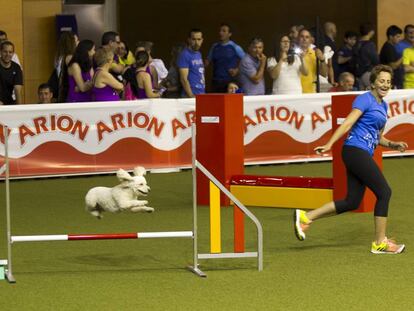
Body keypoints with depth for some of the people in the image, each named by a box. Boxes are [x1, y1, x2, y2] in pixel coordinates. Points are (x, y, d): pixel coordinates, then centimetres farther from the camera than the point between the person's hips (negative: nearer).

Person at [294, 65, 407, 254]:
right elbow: (348, 123, -17)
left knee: (352, 202, 6)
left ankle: (305, 217, 9)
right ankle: (380, 243, 1)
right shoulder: (365, 100, -7)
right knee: (384, 192, -7)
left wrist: (393, 145, 8)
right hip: (356, 151, -9)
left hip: (363, 155, 9)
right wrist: (329, 144, -26)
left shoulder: (383, 105, 20)